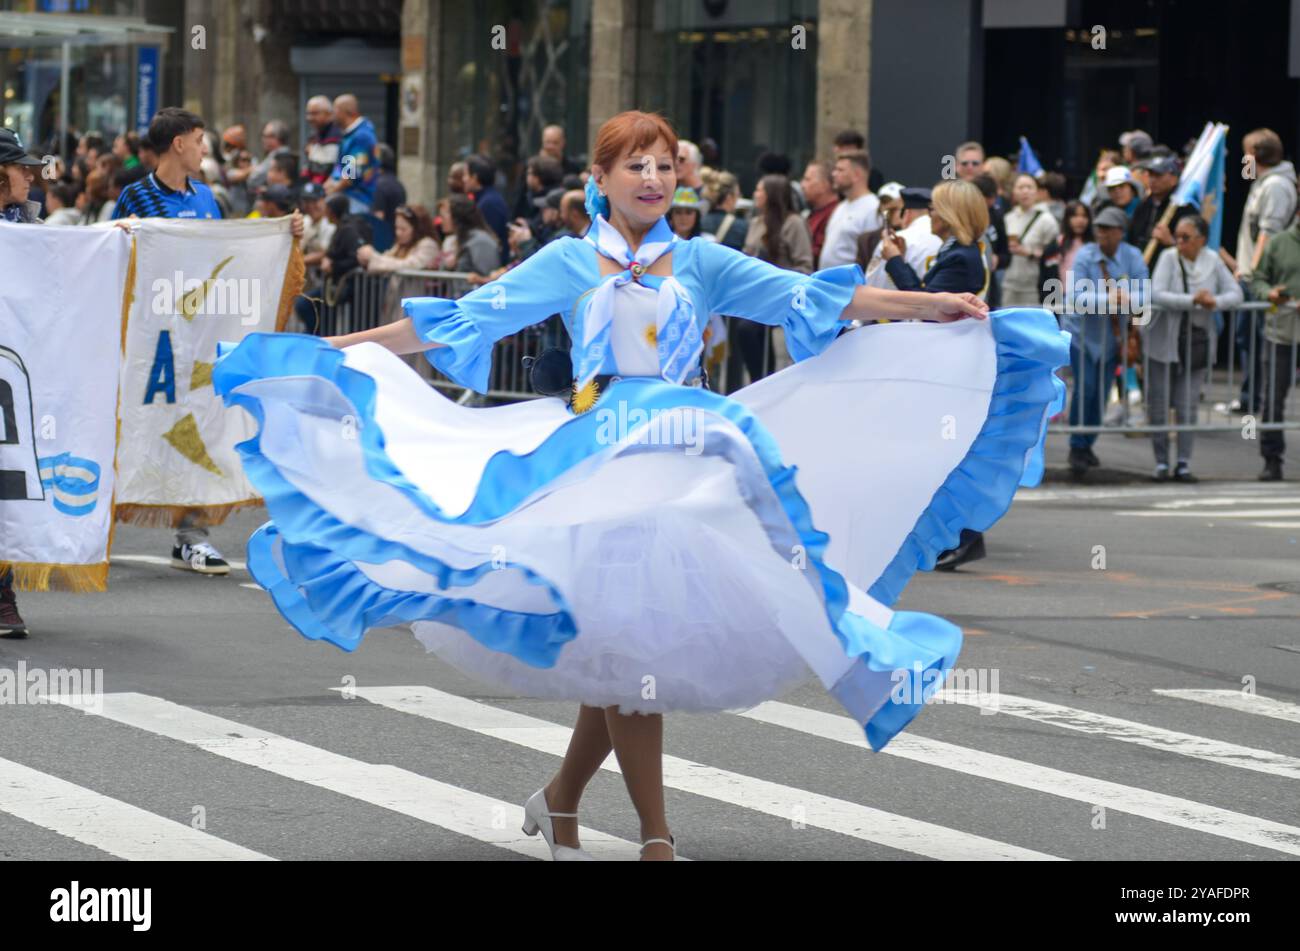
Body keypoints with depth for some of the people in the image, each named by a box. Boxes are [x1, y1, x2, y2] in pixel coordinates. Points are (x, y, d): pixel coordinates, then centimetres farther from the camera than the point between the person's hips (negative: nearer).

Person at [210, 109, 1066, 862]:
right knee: (628, 643, -6)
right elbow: (466, 319, 4)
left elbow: (802, 297, 2)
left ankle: (563, 796, 23)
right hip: (595, 458, -2)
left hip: (687, 462, 2)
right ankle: (657, 837, -1)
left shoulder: (700, 263, 9)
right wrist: (342, 350, 0)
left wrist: (930, 306, -7)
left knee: (623, 648, 2)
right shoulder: (570, 264, 5)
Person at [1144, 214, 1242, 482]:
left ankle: (1184, 464, 8)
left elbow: (1235, 294, -1)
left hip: (1196, 341, 1)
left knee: (1187, 405, 2)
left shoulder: (1212, 261, -1)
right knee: (1158, 404, 3)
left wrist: (1215, 302, -21)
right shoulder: (1168, 258, -9)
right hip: (1163, 341, -1)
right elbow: (1156, 295, -22)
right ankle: (1161, 463, 13)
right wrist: (1193, 300, -29)